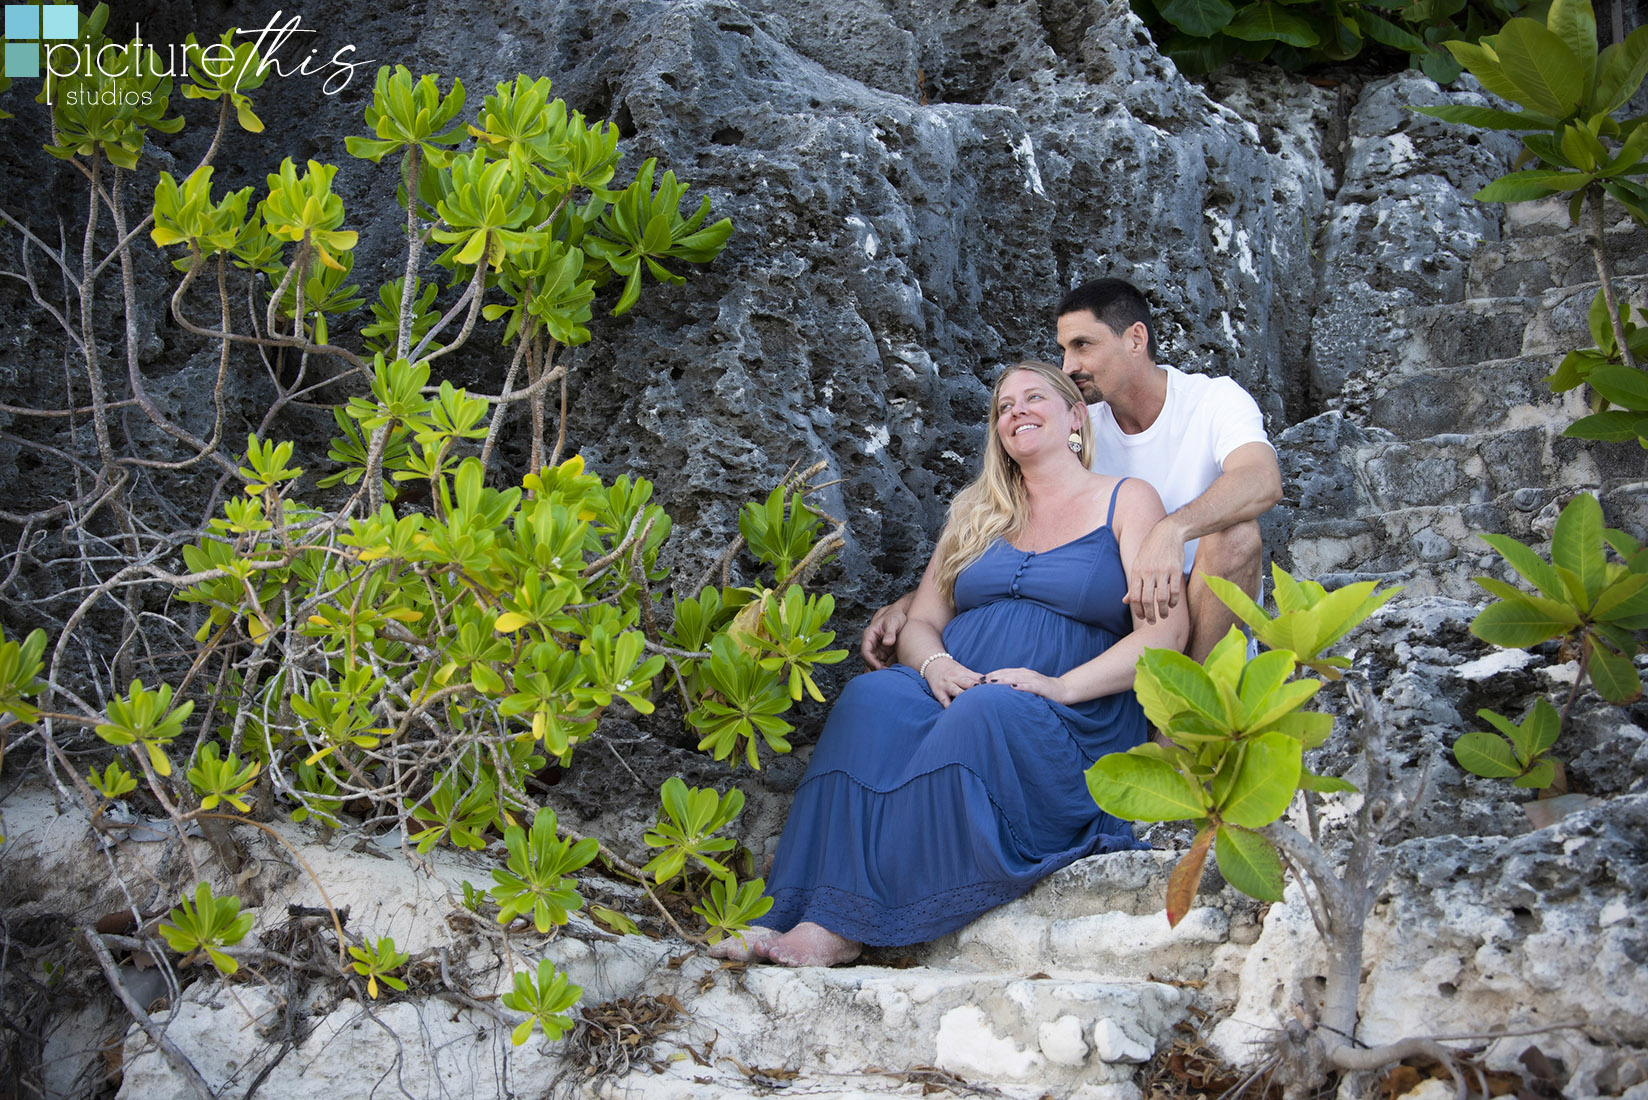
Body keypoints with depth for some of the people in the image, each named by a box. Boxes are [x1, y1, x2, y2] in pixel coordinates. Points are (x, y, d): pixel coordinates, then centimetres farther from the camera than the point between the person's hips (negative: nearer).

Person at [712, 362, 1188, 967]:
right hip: (953, 693, 4)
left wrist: (1062, 686, -16)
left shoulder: (1127, 501, 9)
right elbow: (920, 622, 18)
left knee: (985, 713, -37)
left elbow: (1166, 630, -3)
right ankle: (813, 913, -41)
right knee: (873, 699, -29)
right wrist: (934, 663, -7)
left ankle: (840, 924, -37)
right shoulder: (977, 510, 23)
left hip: (1073, 728, -4)